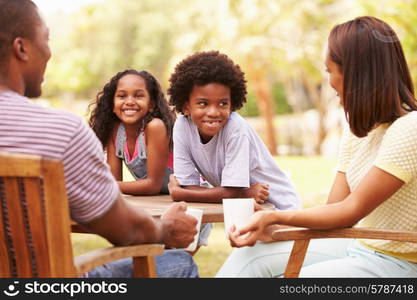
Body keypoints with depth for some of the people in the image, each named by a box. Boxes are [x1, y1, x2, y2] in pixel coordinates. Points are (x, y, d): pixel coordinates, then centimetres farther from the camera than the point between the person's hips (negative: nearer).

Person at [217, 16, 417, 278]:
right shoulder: (356, 134, 9)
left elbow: (351, 211, -19)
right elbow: (334, 211, 4)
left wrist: (275, 216, -18)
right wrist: (271, 229, -9)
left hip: (396, 263, -8)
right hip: (357, 247, 8)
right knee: (250, 258, -4)